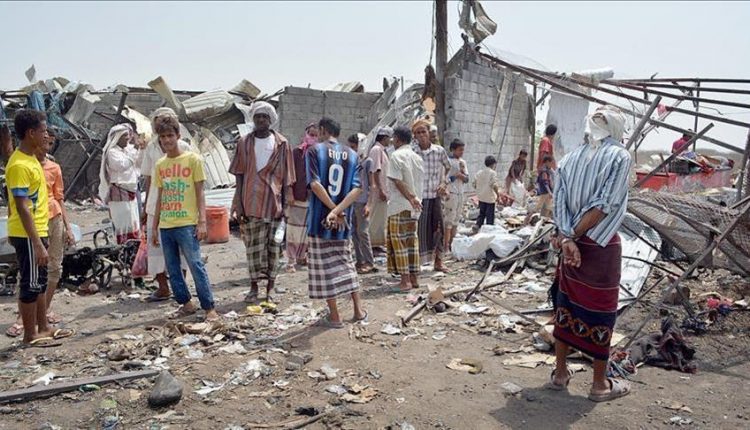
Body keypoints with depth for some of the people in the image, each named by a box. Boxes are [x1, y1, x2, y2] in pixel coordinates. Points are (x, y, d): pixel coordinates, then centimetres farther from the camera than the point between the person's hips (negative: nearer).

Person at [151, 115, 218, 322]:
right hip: (166, 226, 6)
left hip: (186, 224, -5)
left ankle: (209, 308, 0)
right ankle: (186, 304, 23)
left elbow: (199, 193, -4)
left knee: (196, 266, -6)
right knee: (172, 269, 9)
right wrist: (154, 227, 15)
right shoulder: (160, 165, 13)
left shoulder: (193, 159, -2)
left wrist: (202, 222, -11)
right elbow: (160, 197, 17)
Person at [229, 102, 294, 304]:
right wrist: (239, 205, -1)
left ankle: (270, 289, 15)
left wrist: (286, 203, -1)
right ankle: (254, 287, 16)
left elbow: (286, 177, 5)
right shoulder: (245, 143, 5)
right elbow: (239, 175, 5)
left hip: (274, 203, 0)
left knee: (273, 247, 4)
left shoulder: (282, 144, 4)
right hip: (251, 203, 0)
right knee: (253, 247, 4)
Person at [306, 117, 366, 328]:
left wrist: (334, 210, -13)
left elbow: (315, 184, -16)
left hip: (319, 218, -4)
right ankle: (358, 310, 20)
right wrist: (338, 211, -13)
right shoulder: (352, 155, 8)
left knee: (324, 266, 4)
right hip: (343, 221, 4)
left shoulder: (315, 151, -4)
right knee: (345, 262, 18)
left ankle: (334, 316, 10)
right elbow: (357, 189, -5)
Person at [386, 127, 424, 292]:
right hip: (415, 206, 7)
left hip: (400, 205, -7)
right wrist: (414, 198, 13)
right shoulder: (417, 157, 13)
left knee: (398, 241, -3)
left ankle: (405, 280, -5)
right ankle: (413, 278, 14)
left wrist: (410, 198, -16)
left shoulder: (396, 155, -8)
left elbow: (397, 181, -16)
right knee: (412, 241, 11)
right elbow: (420, 182, 12)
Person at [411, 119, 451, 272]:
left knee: (438, 229, 8)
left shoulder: (439, 150, 1)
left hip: (435, 196, 3)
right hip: (417, 197, -3)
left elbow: (448, 168, 19)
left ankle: (438, 262, 24)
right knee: (417, 230, 1)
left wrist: (444, 183, 5)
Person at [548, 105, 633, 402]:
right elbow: (605, 205, -16)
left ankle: (560, 373, 24)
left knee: (566, 303, 14)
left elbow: (559, 202, -5)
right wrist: (575, 235, -9)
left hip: (571, 243, 5)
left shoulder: (571, 157, 7)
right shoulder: (620, 156, -7)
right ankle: (600, 384, 17)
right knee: (601, 310, 5)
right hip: (601, 245, -5)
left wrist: (566, 237, -13)